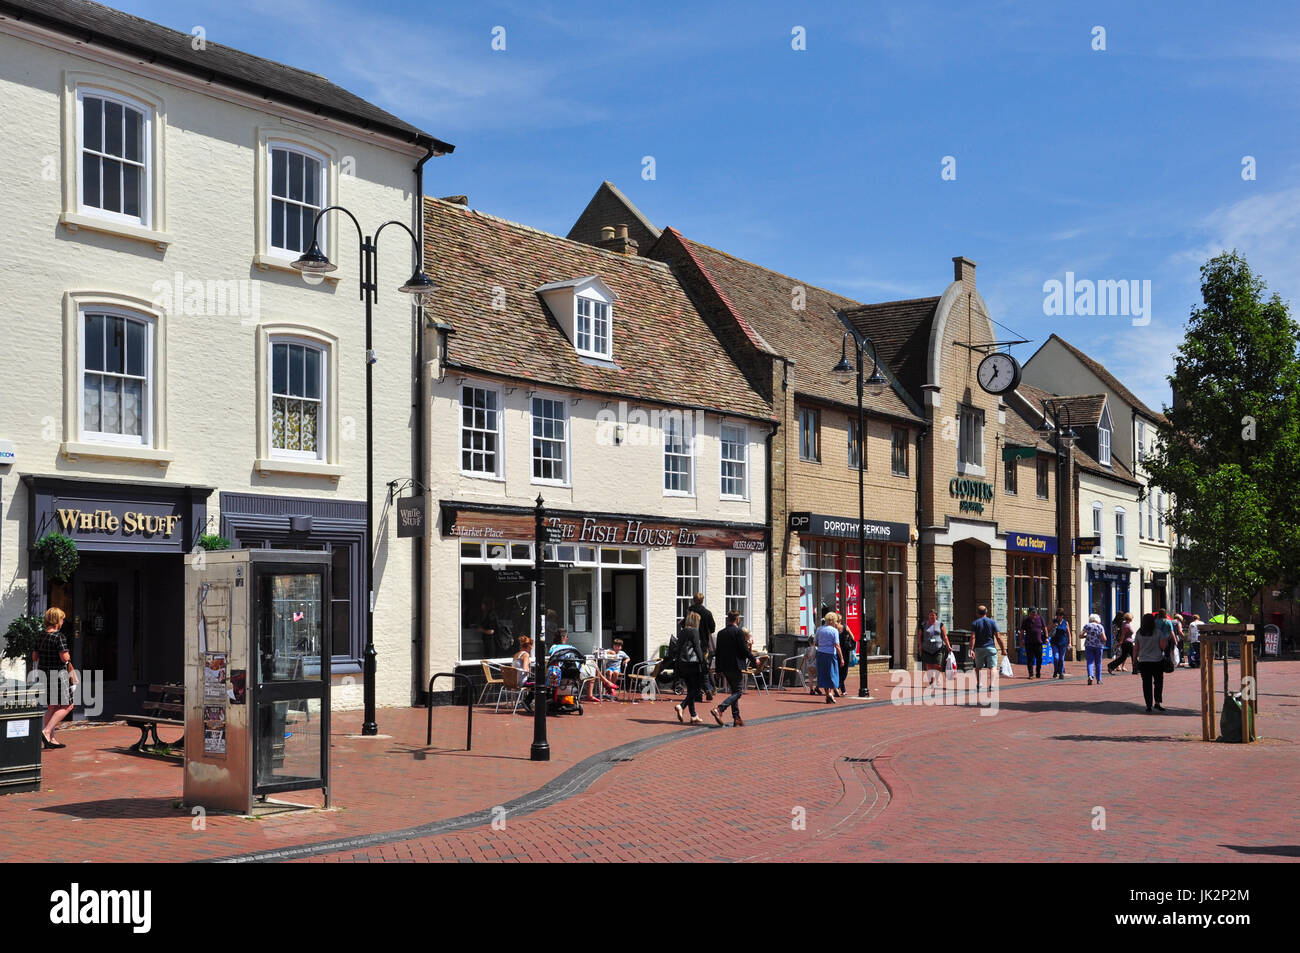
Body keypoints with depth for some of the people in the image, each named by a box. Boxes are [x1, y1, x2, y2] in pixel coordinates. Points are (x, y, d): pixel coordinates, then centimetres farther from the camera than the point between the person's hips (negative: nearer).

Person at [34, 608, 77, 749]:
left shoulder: (41, 636, 7)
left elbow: (35, 656, 14)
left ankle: (50, 738, 16)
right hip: (57, 674, -8)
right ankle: (47, 731, -9)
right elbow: (65, 658, -19)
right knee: (67, 706, 1)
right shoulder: (58, 636, -16)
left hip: (43, 673, 8)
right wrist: (68, 656, 2)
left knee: (52, 706, 15)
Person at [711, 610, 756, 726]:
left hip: (725, 667, 7)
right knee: (738, 691, -4)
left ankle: (737, 718, 13)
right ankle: (719, 709, -20)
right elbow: (744, 649, -13)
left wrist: (719, 669, 18)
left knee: (734, 691, 15)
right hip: (735, 666, -7)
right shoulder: (738, 632, -12)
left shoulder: (721, 633, 9)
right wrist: (754, 660, 2)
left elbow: (717, 652, 12)